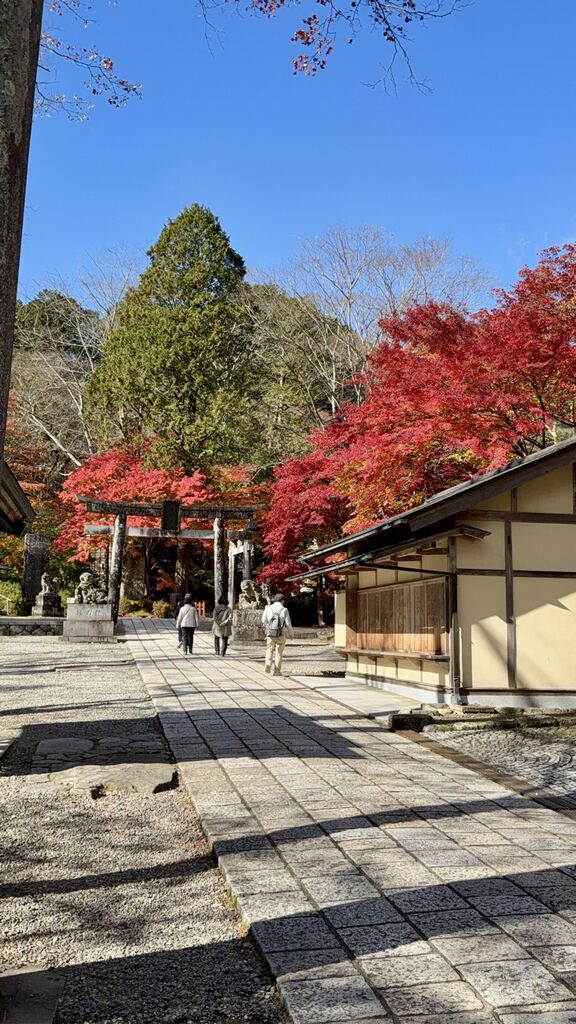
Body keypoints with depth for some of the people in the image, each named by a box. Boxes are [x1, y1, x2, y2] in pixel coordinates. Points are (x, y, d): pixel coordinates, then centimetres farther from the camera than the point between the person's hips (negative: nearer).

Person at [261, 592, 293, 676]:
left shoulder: (268, 608, -3)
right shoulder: (284, 610, -10)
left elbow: (264, 621, 7)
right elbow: (288, 624, -7)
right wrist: (291, 634, 9)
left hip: (270, 634, 2)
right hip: (281, 635, -2)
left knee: (270, 649, 21)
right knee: (278, 652, 9)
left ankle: (268, 664, 3)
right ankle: (276, 671, 9)